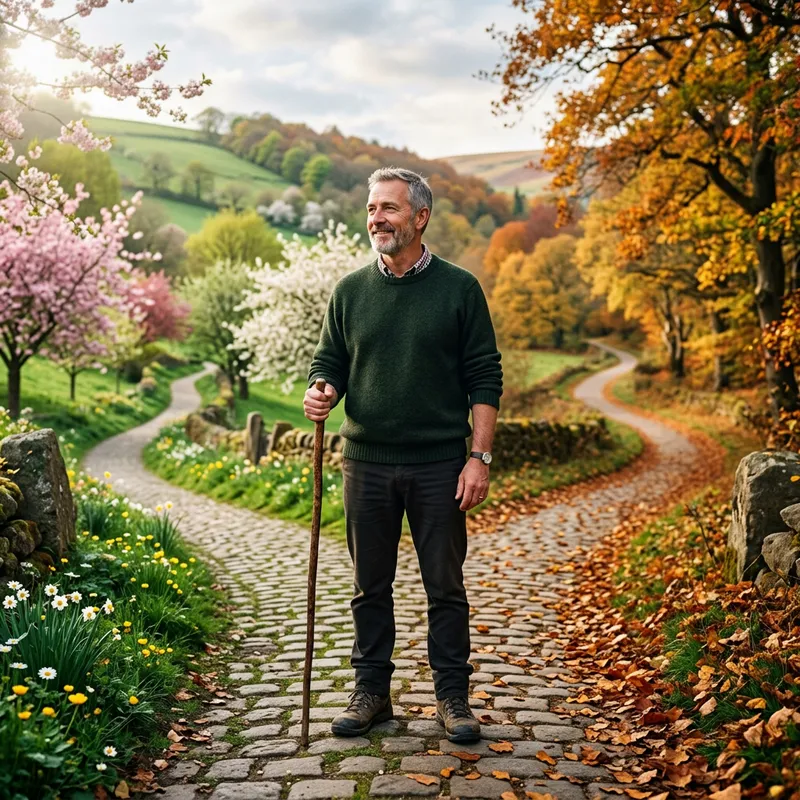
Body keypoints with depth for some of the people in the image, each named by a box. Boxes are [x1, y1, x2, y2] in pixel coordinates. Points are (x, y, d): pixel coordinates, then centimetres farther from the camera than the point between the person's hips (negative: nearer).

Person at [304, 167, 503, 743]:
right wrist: (320, 394, -11)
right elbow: (329, 365, 13)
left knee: (446, 587, 6)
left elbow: (485, 380, -1)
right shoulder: (350, 292, 8)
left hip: (439, 466, -2)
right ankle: (372, 691, 24)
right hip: (367, 464, 3)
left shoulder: (459, 289, 0)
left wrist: (480, 457, -9)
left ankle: (453, 696, 19)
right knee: (371, 587, 11)